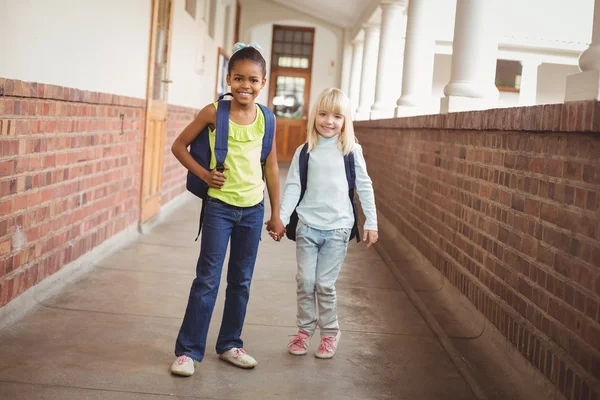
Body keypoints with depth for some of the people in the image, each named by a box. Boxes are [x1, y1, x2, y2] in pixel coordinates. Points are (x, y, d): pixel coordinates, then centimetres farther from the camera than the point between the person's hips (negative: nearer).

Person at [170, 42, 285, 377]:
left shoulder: (265, 118, 0)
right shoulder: (214, 113, -8)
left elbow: (271, 167, 6)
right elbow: (179, 145, 1)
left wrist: (276, 214, 9)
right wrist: (203, 174, -12)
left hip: (253, 209, 3)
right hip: (220, 206, -3)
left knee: (242, 281, 13)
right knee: (207, 280, -1)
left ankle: (230, 344, 27)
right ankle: (189, 349, 9)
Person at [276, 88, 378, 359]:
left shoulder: (351, 151, 0)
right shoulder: (304, 151, 3)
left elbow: (364, 187, 4)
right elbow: (292, 187, 2)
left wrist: (371, 223, 3)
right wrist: (281, 219, -6)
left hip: (337, 228, -2)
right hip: (307, 226, 2)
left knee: (325, 284, 1)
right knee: (305, 282, 5)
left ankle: (330, 334, 18)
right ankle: (304, 330, 22)